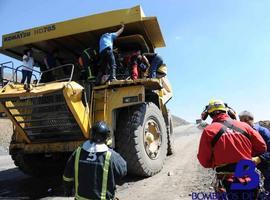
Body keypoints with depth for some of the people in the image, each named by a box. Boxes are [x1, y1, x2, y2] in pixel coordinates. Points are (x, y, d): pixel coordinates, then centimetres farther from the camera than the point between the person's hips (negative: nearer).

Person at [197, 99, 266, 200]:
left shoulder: (209, 130, -9)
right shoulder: (243, 125, 1)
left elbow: (204, 161, -8)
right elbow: (261, 147, 6)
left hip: (228, 181, -3)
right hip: (249, 179, 4)